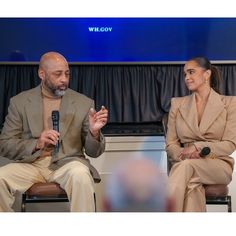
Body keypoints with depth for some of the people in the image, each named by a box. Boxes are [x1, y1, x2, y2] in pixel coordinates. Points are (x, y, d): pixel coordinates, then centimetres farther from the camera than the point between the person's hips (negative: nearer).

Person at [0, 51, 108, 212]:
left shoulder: (84, 103, 7)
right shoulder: (19, 102, 7)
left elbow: (93, 152, 8)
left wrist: (94, 132, -15)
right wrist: (36, 144, -15)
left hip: (67, 163, -1)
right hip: (30, 164, 1)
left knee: (81, 175, -35)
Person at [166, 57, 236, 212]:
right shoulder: (178, 104, 15)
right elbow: (171, 144, 10)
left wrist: (199, 147, -16)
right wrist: (185, 154, -14)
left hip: (218, 165, -2)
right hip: (184, 165, 2)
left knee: (186, 166, -37)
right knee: (191, 187, -38)